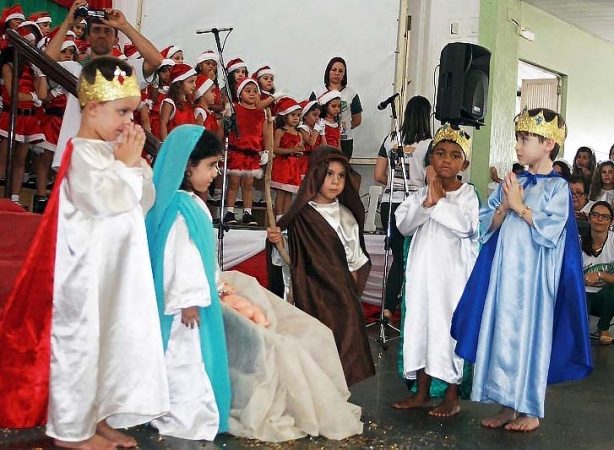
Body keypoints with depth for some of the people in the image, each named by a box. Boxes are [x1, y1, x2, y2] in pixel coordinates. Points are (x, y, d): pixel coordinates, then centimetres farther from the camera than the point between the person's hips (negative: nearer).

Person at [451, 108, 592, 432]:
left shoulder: (557, 186, -5)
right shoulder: (511, 183, 10)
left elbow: (551, 230, -16)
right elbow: (487, 226, 8)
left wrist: (520, 207, -13)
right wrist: (504, 206, -9)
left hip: (534, 274, -5)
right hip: (505, 270, 6)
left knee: (530, 333, 2)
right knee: (502, 332, 8)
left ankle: (531, 409, 16)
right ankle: (508, 405, 20)